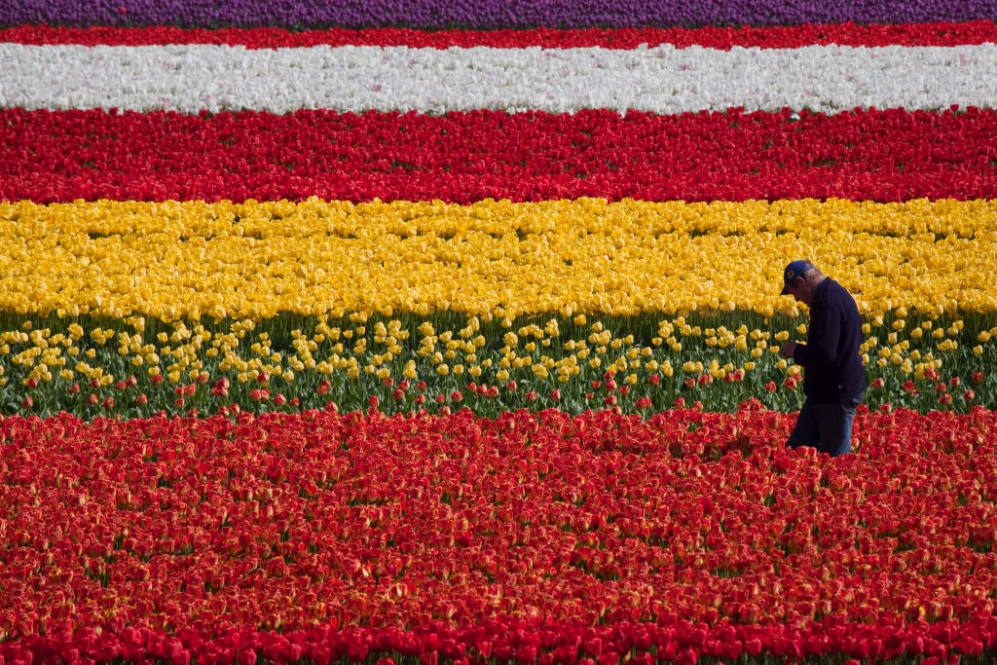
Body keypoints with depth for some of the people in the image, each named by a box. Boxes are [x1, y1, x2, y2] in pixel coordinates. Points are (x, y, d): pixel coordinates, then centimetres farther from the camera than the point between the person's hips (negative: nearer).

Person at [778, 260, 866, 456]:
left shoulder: (828, 301, -22)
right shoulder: (834, 293, 12)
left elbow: (825, 354, -29)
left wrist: (795, 351, -11)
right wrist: (799, 350, 15)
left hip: (836, 394, -11)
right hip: (824, 391, 11)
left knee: (836, 456, -1)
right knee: (796, 448, 13)